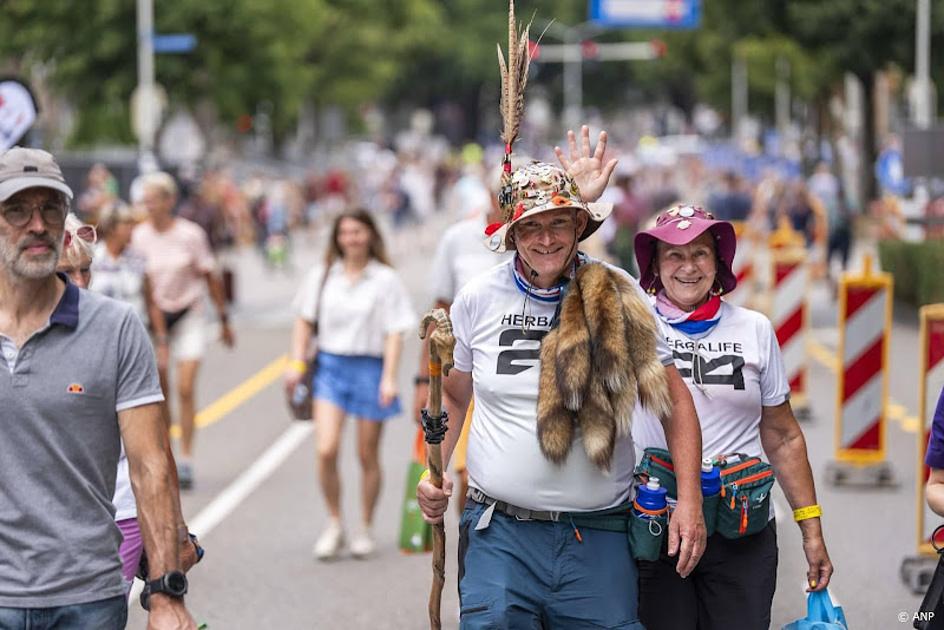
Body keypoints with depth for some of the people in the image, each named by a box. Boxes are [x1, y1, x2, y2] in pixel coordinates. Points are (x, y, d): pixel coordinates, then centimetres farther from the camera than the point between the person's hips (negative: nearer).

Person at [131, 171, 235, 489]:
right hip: (152, 316, 2)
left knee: (185, 389, -9)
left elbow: (211, 278, 2)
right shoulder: (139, 236, -4)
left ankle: (186, 460, -5)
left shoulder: (191, 234, -8)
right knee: (160, 392, 3)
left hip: (187, 315, -2)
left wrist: (224, 319, 6)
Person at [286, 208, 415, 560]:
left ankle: (366, 529, 22)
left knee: (368, 455, 7)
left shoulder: (386, 280, -2)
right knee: (326, 450, -12)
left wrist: (389, 377, -12)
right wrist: (297, 364, 3)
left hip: (370, 367, -1)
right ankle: (334, 526, 3)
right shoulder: (323, 276, 6)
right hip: (330, 365, 2)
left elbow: (394, 333, -4)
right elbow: (304, 321, 12)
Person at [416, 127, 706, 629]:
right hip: (500, 535, 1)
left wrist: (689, 502, -4)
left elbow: (674, 400, 3)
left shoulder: (617, 298, -1)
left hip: (599, 538, 0)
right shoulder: (478, 300, 3)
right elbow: (452, 397, 17)